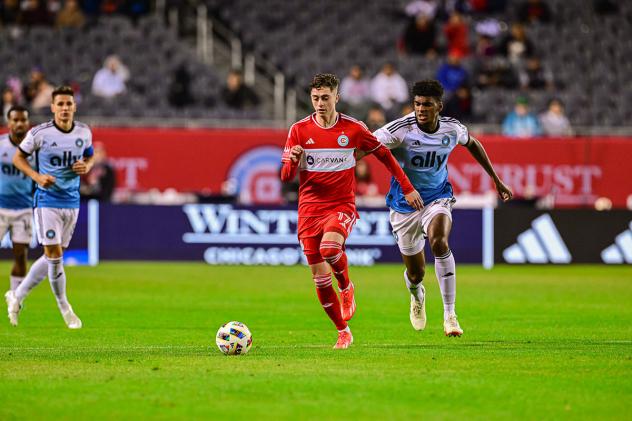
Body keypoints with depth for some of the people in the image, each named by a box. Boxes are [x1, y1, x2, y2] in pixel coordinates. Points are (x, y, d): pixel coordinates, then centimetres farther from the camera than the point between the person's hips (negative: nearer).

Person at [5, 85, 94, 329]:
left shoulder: (84, 132, 2)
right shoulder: (39, 133, -10)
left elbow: (89, 156, 19)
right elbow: (18, 158, 1)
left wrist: (86, 167, -5)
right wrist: (37, 177, -15)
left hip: (72, 201, 5)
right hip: (47, 201, -5)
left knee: (53, 257, 9)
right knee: (54, 255, -9)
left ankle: (17, 296, 25)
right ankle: (64, 308, 6)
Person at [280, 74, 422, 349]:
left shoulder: (353, 129, -1)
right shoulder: (299, 130, 0)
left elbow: (384, 155, 11)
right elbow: (286, 177, 0)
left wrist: (407, 188, 10)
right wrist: (293, 160, -22)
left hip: (342, 206, -2)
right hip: (309, 209, 2)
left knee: (330, 247, -34)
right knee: (319, 278, 1)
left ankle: (346, 287, -2)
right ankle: (343, 332, 17)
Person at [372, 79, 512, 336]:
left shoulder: (452, 129, -8)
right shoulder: (402, 129, -19)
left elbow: (471, 143, 14)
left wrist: (495, 179, 19)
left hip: (437, 198, 0)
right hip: (404, 205, 0)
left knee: (439, 242, -32)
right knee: (415, 273, 8)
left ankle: (450, 314, -25)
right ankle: (417, 296, 50)